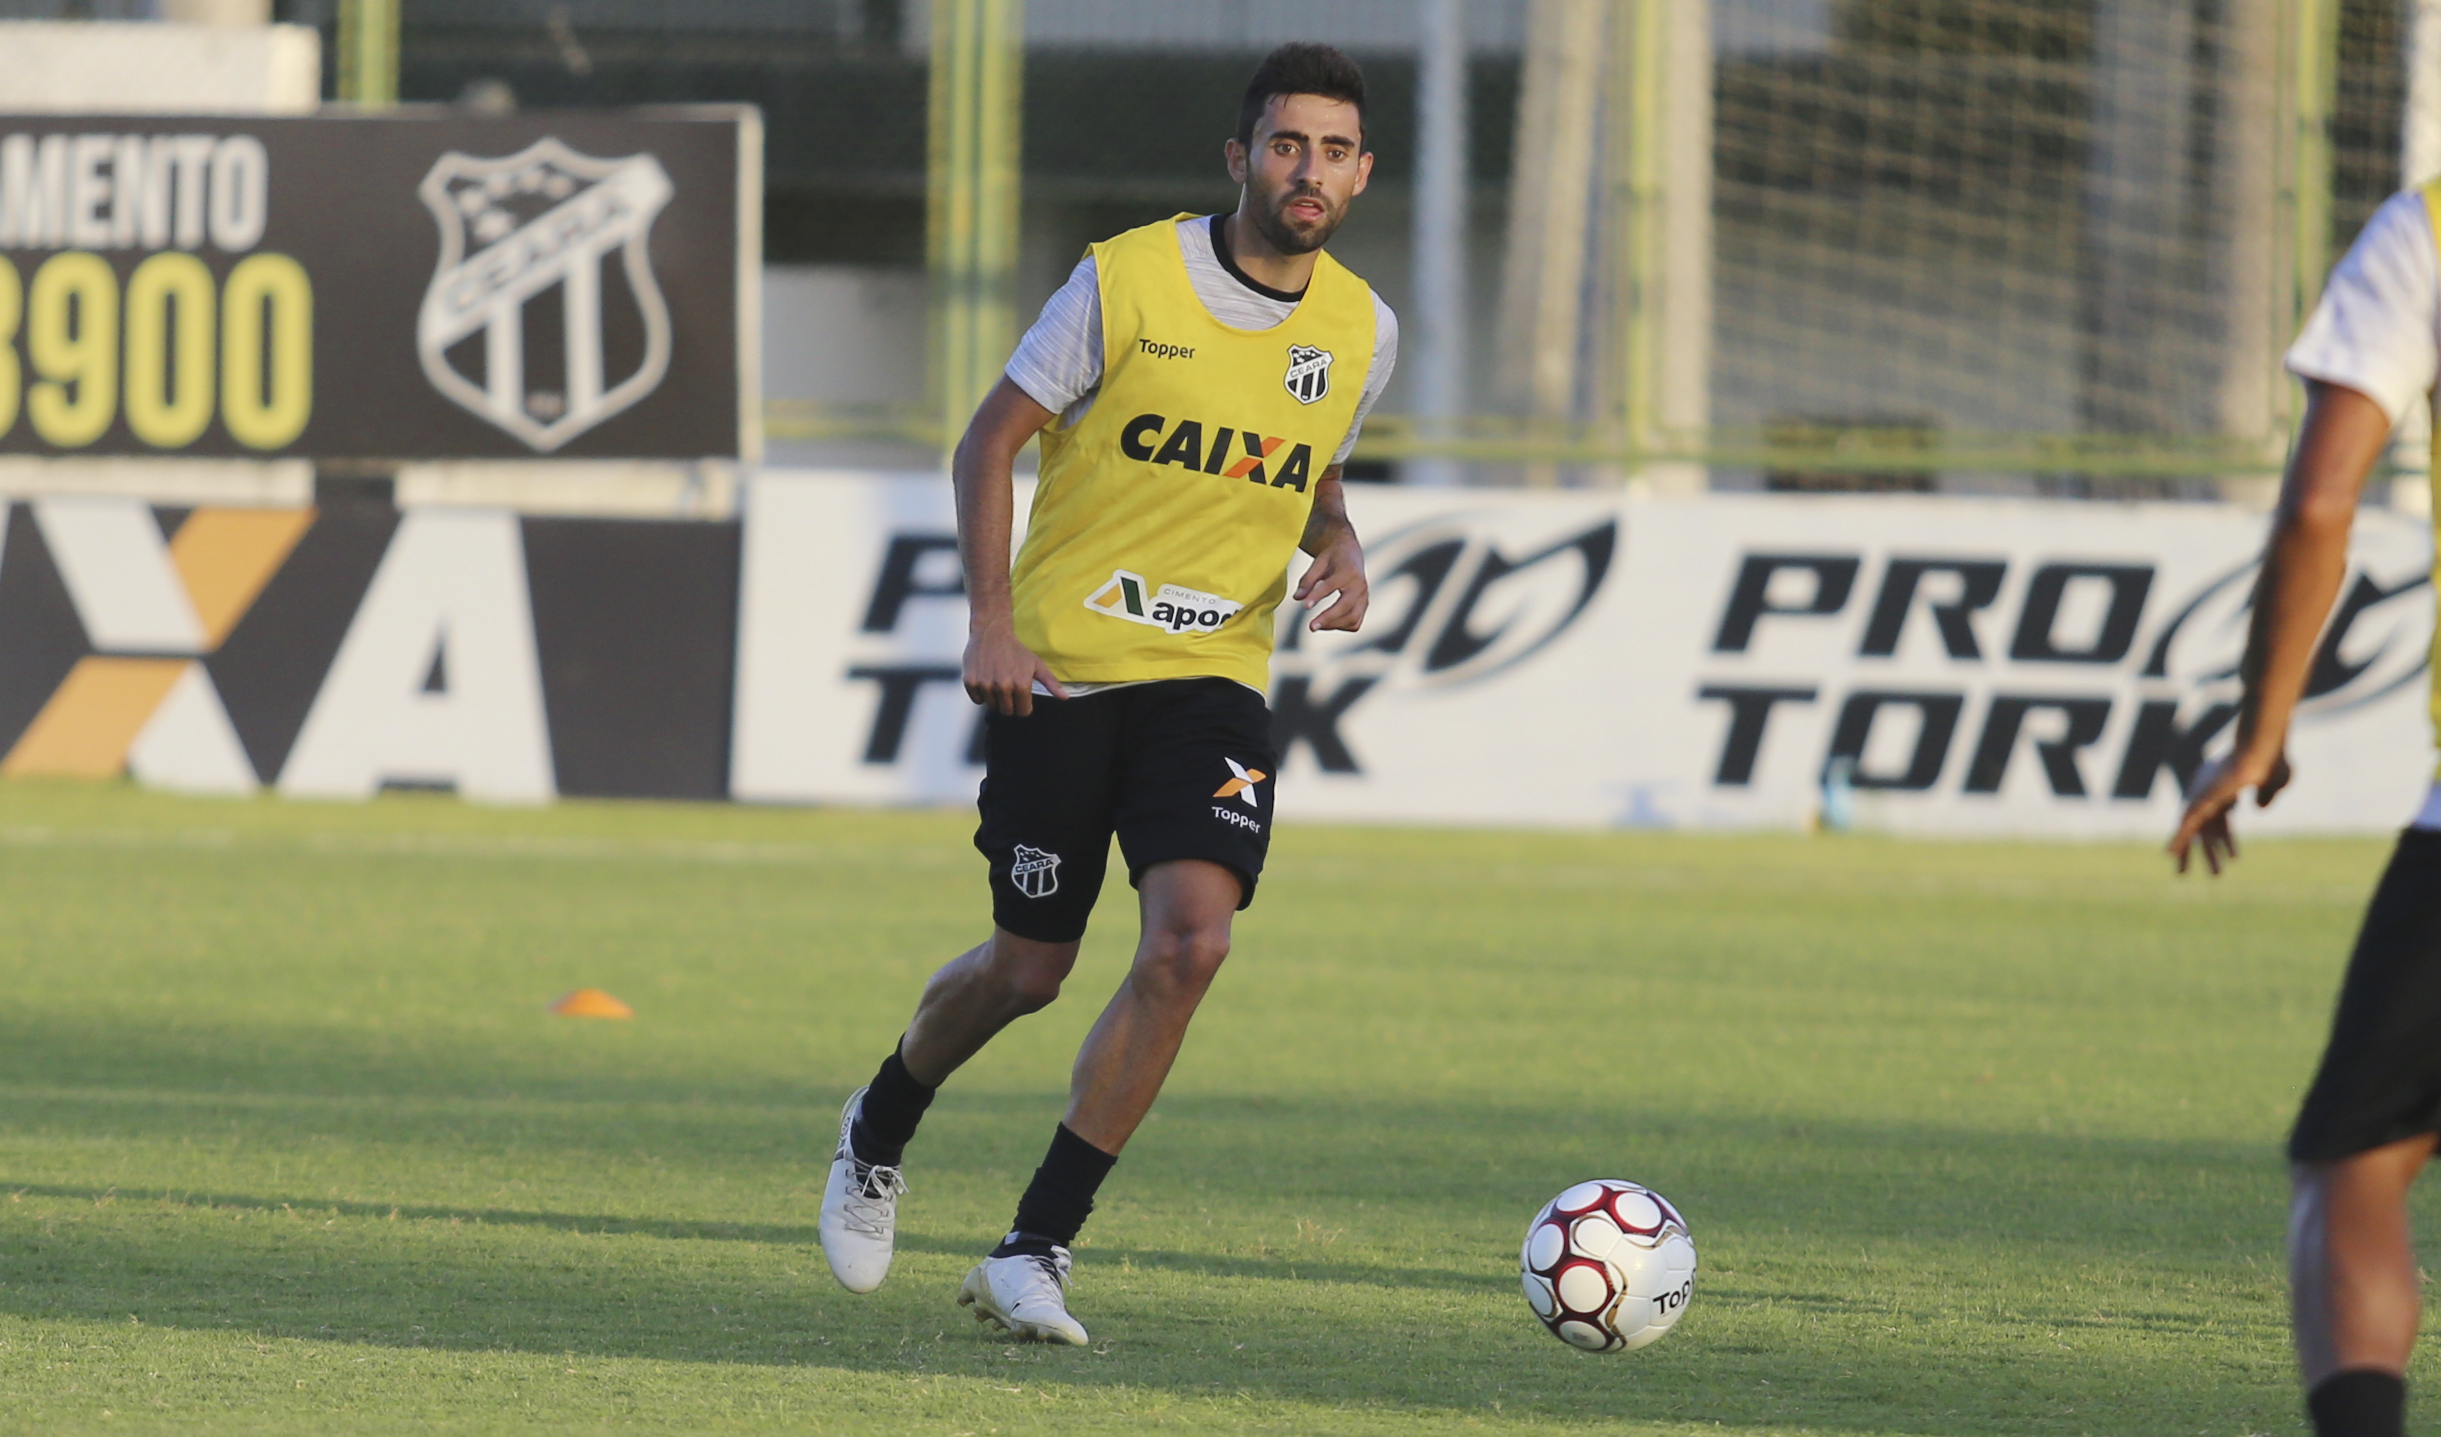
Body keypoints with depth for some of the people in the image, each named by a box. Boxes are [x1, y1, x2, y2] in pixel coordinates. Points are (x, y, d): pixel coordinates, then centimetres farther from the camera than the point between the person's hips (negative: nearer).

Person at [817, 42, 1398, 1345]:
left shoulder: (1359, 331, 3)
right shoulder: (1126, 282, -10)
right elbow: (991, 438, -2)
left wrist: (1339, 553, -1)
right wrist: (989, 616, -12)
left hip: (1214, 678, 3)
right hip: (1059, 667, -3)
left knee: (1190, 940, -20)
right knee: (1028, 968, 6)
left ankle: (1035, 1252, -13)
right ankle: (880, 1131, 40)